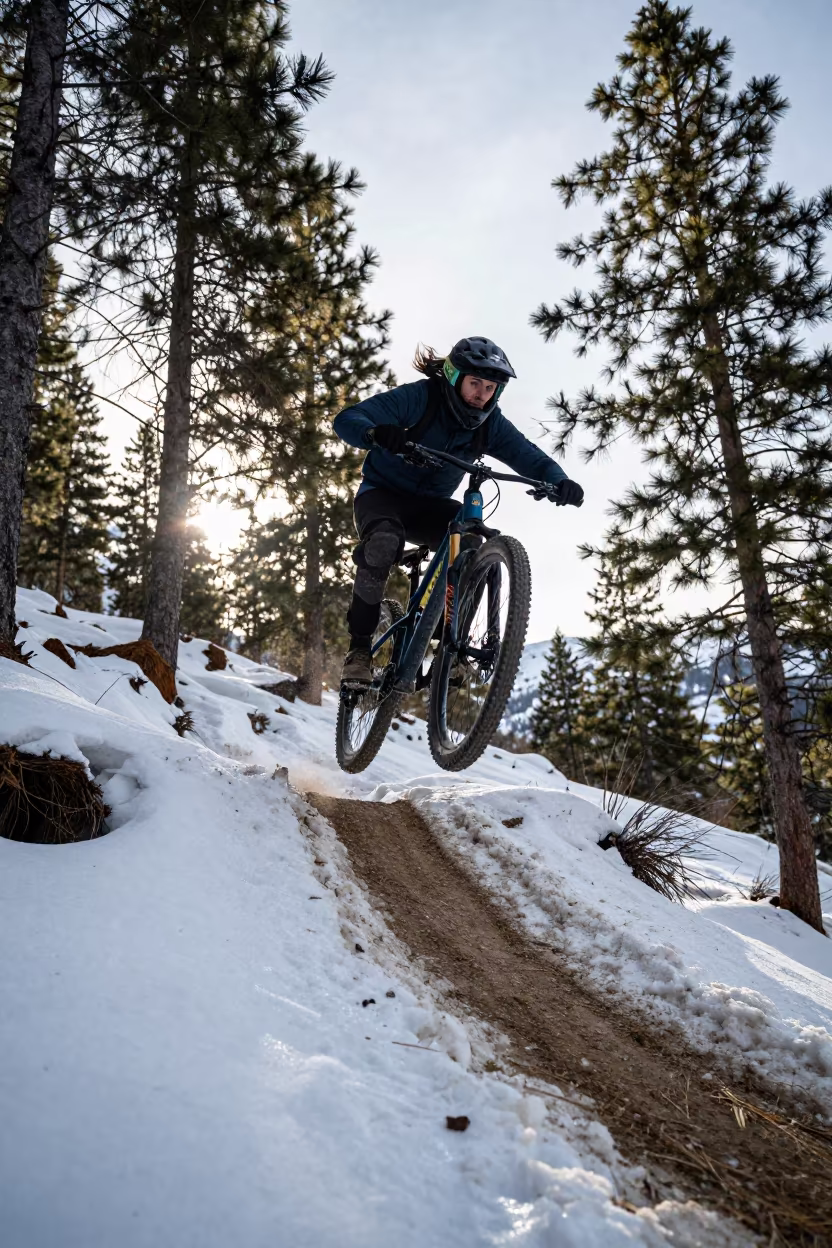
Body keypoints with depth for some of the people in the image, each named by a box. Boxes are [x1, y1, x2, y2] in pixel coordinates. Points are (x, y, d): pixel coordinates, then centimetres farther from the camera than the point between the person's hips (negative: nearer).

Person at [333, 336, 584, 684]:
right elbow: (347, 419, -27)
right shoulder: (418, 397, -20)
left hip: (430, 505, 4)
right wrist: (375, 433, -51)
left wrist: (559, 481, -33)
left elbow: (529, 456, -10)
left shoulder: (491, 423, -7)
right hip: (382, 492, -4)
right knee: (385, 542, -38)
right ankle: (359, 647, -22)